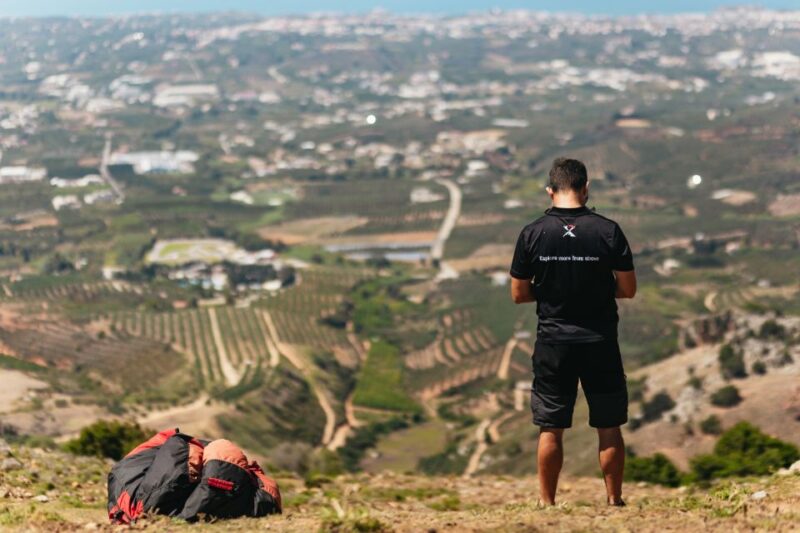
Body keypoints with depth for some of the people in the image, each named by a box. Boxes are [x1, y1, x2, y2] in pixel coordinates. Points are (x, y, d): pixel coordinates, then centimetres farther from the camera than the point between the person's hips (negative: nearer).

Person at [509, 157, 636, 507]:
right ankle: (614, 501, 16)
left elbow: (518, 294, -1)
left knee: (550, 429, 8)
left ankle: (547, 503, 13)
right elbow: (628, 289, -2)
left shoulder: (533, 234, -5)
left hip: (553, 341, 1)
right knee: (609, 428, 10)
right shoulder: (608, 231, -7)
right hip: (600, 341, 0)